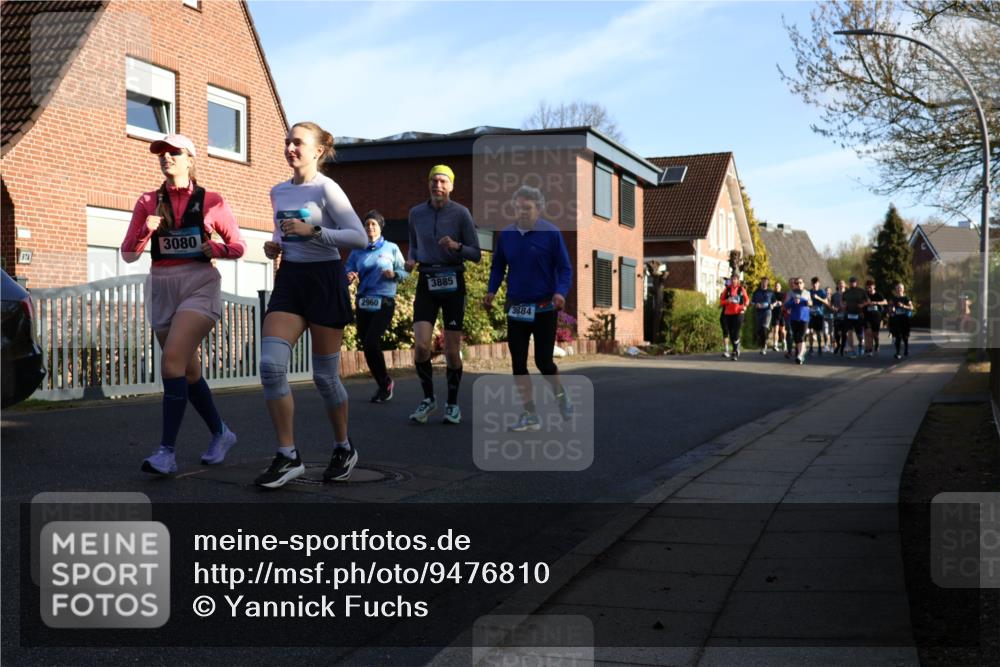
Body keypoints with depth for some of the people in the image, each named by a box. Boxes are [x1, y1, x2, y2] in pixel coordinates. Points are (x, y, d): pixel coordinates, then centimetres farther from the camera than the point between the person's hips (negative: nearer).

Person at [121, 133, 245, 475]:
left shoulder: (211, 202, 1)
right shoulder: (149, 202, 8)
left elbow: (239, 247, 7)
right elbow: (128, 254, 5)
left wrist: (217, 249, -13)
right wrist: (145, 230, -13)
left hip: (200, 283, -4)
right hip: (161, 286, 5)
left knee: (172, 360, -21)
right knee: (188, 368, 11)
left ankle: (167, 451, -19)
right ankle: (220, 433, 30)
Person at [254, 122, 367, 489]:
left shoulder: (326, 188, -8)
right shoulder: (278, 191, 12)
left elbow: (360, 237, -15)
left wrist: (313, 230, -22)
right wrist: (273, 247, 5)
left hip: (324, 279, -5)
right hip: (289, 279, 5)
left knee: (324, 376, 2)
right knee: (270, 363, -14)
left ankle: (343, 448, 25)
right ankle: (288, 456, -7)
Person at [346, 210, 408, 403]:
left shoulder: (391, 248, 5)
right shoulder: (357, 251, 11)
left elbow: (405, 272, 5)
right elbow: (348, 270, 4)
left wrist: (394, 274, -15)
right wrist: (349, 277, -18)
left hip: (384, 302, -4)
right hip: (363, 302, 4)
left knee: (371, 342, -17)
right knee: (367, 345, 5)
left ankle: (385, 382, 2)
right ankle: (383, 385, 22)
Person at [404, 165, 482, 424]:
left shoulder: (461, 213, -2)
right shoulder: (416, 213, 8)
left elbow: (476, 254, -2)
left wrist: (456, 246, -20)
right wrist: (410, 259, 1)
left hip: (452, 283, -2)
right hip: (426, 282, 2)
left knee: (452, 350, 1)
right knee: (421, 346, -11)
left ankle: (452, 404, 18)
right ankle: (428, 398, 10)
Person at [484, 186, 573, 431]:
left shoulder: (551, 233, -8)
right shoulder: (506, 234, 3)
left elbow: (565, 268, -8)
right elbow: (498, 266, 14)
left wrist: (561, 292, -24)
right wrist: (491, 290, 0)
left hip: (544, 308, -4)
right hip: (516, 308, 4)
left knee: (543, 360, -1)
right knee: (518, 363, 2)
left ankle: (560, 395, 30)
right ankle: (530, 415, 13)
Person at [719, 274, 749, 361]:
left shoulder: (742, 289, 3)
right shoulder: (727, 290, 5)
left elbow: (747, 299, 16)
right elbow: (721, 302, 6)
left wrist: (745, 305, -4)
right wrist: (727, 301, -15)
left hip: (738, 314, -3)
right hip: (728, 314, 3)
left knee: (736, 334, -12)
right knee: (731, 334, 7)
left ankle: (735, 353, -10)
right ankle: (737, 350, 25)